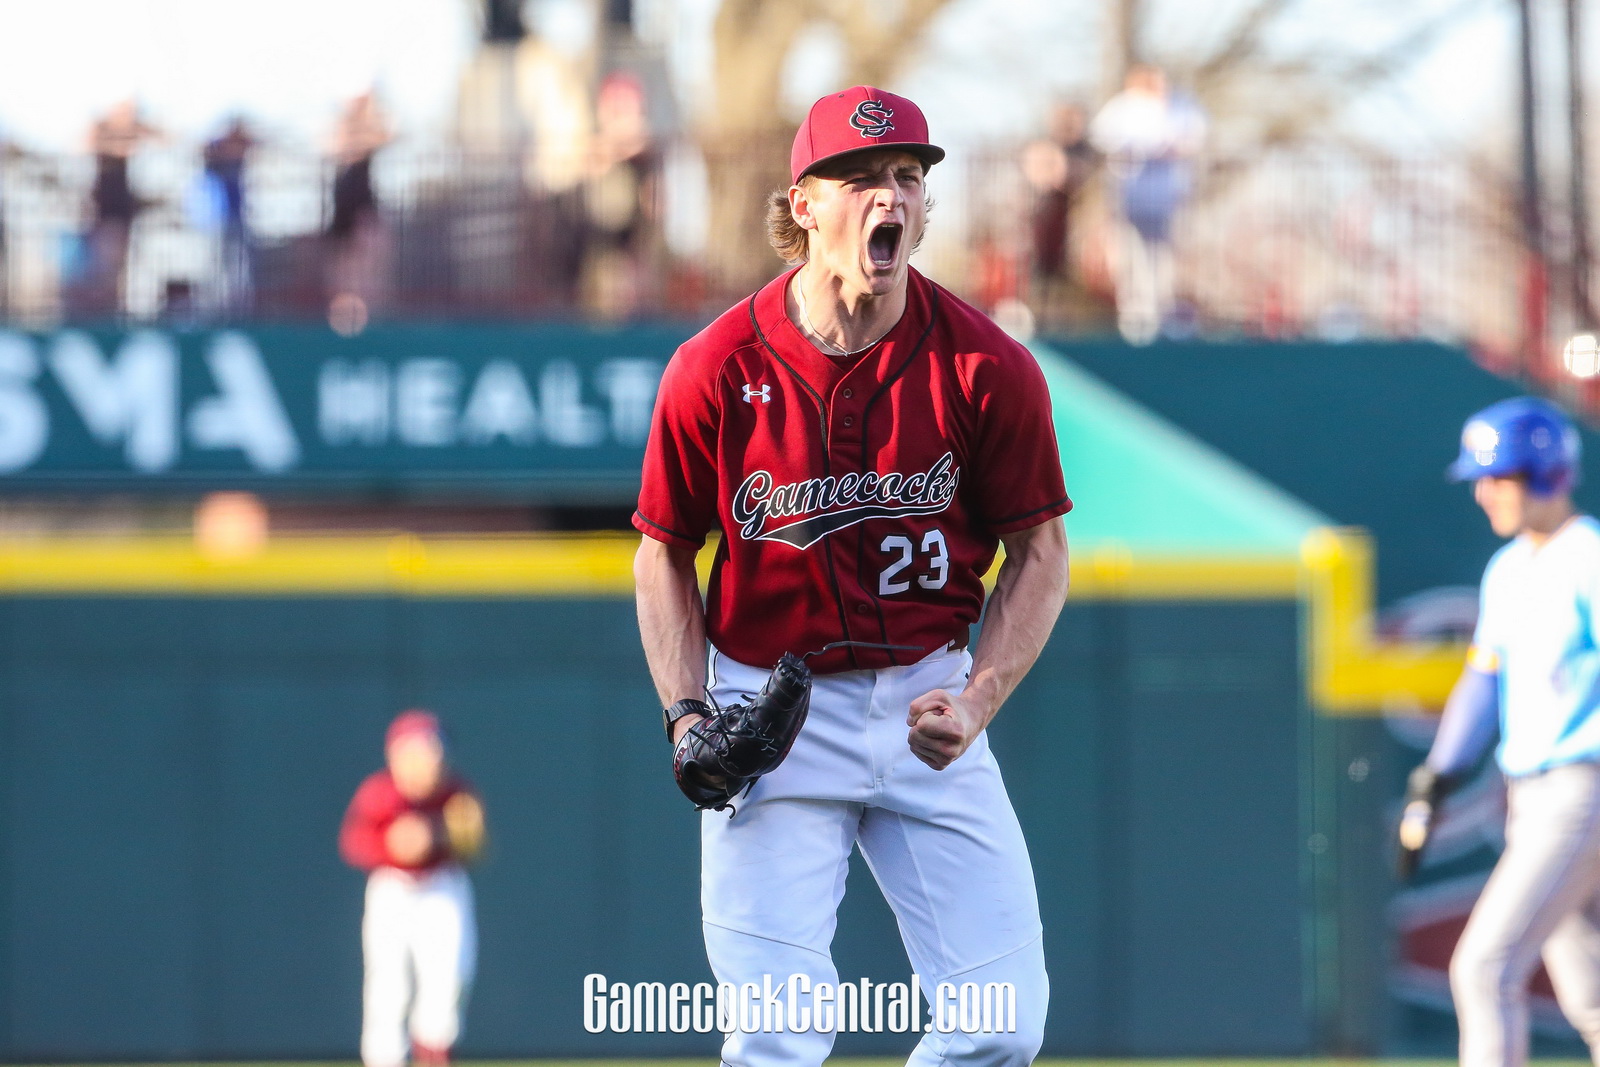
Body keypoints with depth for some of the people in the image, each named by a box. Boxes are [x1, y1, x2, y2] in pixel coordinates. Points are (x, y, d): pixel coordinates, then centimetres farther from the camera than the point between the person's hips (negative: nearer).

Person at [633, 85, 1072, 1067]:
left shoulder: (987, 368, -7)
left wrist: (977, 702, -11)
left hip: (928, 699, 2)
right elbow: (664, 553, 5)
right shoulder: (716, 370, -8)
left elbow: (1040, 551, 3)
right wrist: (687, 715, -8)